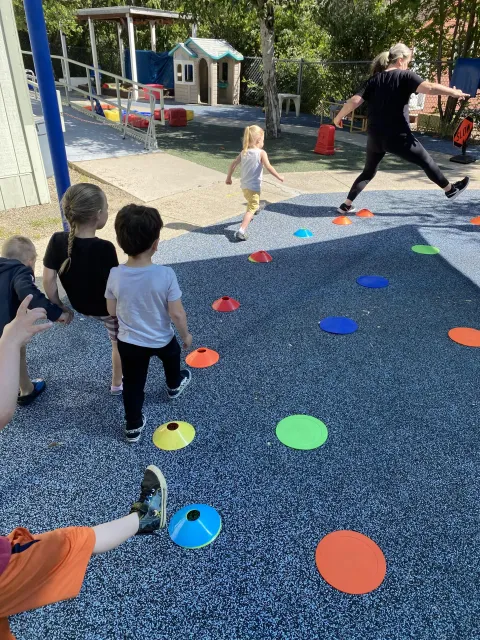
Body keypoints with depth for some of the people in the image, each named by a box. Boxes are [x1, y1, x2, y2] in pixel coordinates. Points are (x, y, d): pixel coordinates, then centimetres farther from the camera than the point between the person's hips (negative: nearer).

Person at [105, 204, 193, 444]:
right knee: (171, 356, 34)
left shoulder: (115, 275, -20)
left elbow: (112, 311, -5)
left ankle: (133, 427, 35)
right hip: (162, 339, 0)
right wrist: (185, 335, -3)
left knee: (132, 384, 20)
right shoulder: (165, 274, -28)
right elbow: (176, 314, -21)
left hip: (128, 342, 1)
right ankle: (174, 386, 62)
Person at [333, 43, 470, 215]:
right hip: (398, 136, -4)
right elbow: (429, 88, -19)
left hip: (375, 136, 4)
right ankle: (450, 190, 31)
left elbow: (354, 101, -2)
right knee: (426, 161, 14)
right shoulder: (405, 76, -5)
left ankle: (346, 205, 14)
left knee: (369, 171, 22)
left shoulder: (374, 79, 7)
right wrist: (453, 92, -8)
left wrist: (339, 117, 10)